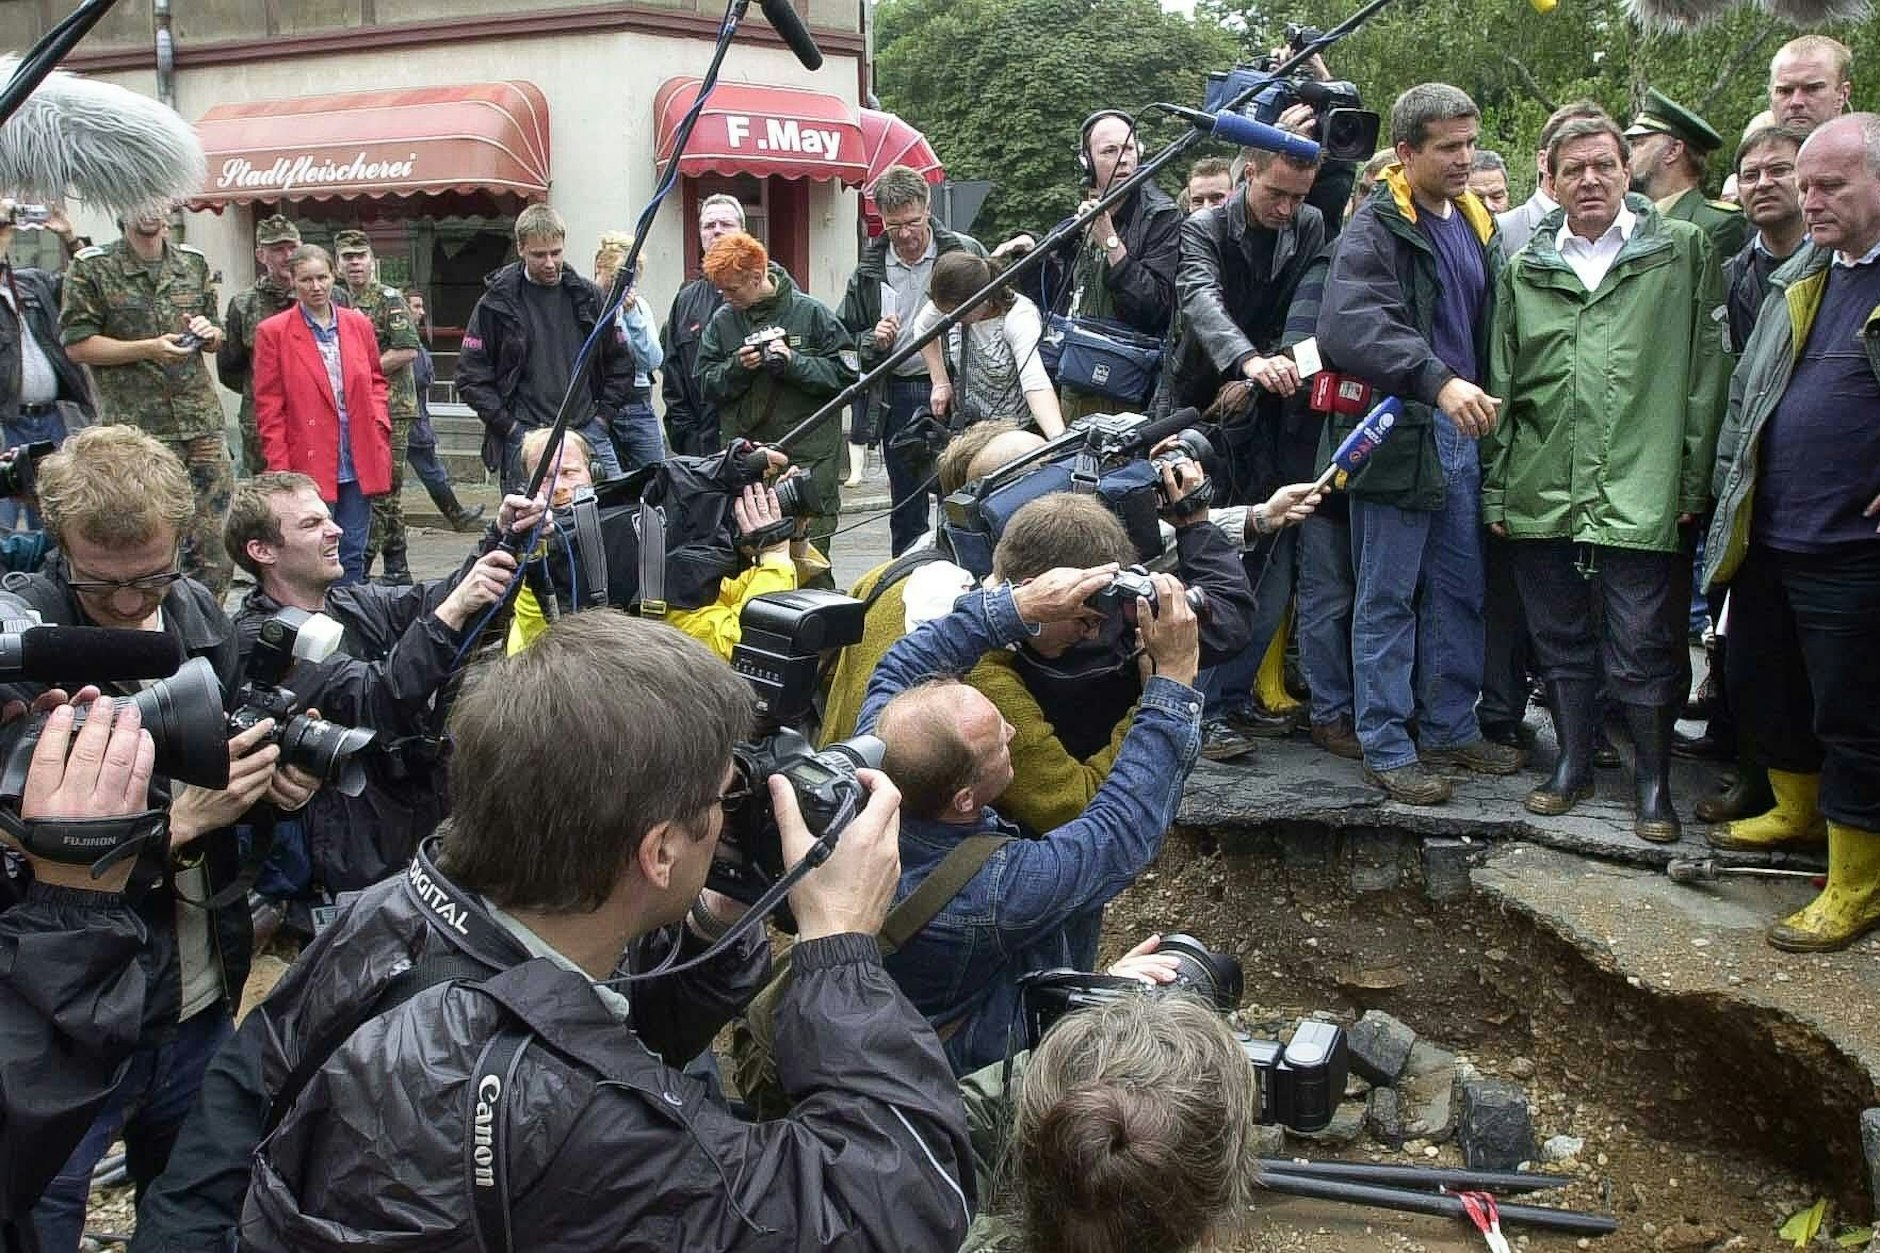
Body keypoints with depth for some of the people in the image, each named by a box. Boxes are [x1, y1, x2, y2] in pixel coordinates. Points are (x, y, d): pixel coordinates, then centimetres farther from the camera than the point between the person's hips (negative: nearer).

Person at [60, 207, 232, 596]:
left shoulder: (194, 263, 14)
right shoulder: (91, 268, -1)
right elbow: (76, 345, -4)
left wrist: (207, 332, 0)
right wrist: (150, 348, -13)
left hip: (203, 422, 4)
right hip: (136, 429, -4)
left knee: (216, 549, 3)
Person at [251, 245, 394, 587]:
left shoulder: (359, 324, 10)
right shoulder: (273, 333, -2)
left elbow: (376, 381, 21)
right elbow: (269, 409, -2)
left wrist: (378, 423, 2)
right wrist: (280, 470, -8)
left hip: (359, 464, 4)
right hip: (309, 465, -4)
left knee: (353, 557, 9)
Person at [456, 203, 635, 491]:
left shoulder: (589, 297, 8)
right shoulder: (496, 304, 1)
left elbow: (621, 364, 14)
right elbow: (471, 376, 0)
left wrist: (603, 416, 3)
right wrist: (509, 425, -7)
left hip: (587, 431, 2)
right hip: (525, 438, -2)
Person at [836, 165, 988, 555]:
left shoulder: (965, 252, -3)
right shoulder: (870, 268, 7)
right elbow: (842, 336, 13)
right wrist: (873, 341, -8)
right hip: (897, 399, 3)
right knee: (906, 514, 11)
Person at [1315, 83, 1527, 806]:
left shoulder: (1475, 224, 13)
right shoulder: (1377, 231, -12)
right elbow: (1347, 329, -29)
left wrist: (1485, 398, 12)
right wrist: (1438, 381, -37)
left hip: (1460, 429, 8)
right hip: (1398, 431, -8)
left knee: (1459, 591, 15)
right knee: (1389, 597, 1)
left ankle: (1451, 729, 28)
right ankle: (1385, 747, 11)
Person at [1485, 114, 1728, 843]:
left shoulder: (1683, 252, 3)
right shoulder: (1524, 271, 11)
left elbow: (1707, 370, 1)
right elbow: (1501, 385, 13)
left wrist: (1695, 478, -4)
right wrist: (1496, 486, 8)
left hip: (1642, 494, -3)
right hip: (1543, 492, 3)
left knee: (1642, 648, 1)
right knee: (1560, 640, 12)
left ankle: (1654, 781, 15)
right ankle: (1572, 764, 26)